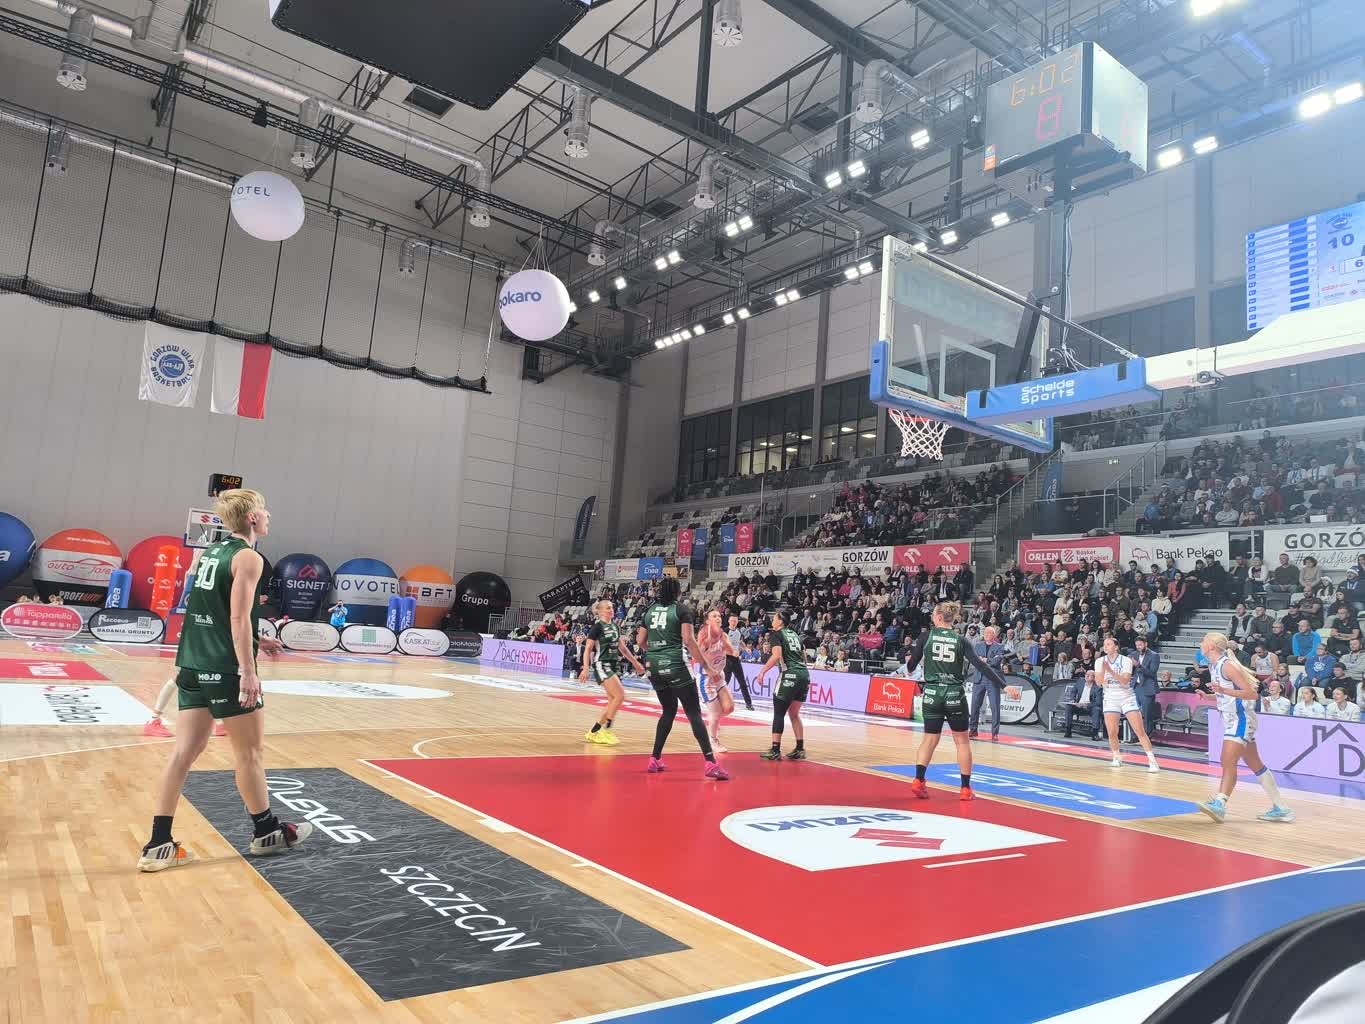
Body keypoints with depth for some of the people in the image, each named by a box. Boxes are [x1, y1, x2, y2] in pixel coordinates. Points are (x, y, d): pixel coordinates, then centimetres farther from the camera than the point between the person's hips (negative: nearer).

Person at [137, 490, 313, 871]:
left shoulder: (210, 552, 15)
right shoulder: (248, 558, -11)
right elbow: (238, 617, -19)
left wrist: (255, 642, 25)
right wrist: (248, 672, -21)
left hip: (194, 667, 8)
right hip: (226, 670, -8)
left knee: (183, 754, 8)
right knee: (250, 753, 7)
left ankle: (159, 845, 8)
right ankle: (266, 831, 22)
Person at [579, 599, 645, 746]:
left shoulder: (615, 626, 13)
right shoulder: (597, 627, -8)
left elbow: (622, 647, 22)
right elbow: (588, 649, -11)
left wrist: (635, 662, 22)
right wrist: (586, 669, -21)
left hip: (614, 665, 8)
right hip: (601, 665, -8)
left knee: (613, 701, 4)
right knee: (620, 696, -18)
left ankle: (595, 732, 14)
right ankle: (602, 730, -7)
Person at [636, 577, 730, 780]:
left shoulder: (650, 609, 13)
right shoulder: (682, 609, -1)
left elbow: (640, 641, 15)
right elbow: (688, 639, -11)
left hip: (653, 666, 6)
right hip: (675, 666, -5)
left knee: (669, 710, 21)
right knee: (694, 713, -5)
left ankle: (655, 759, 22)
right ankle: (711, 763, -12)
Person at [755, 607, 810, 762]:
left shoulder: (776, 634, 0)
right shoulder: (794, 634, 21)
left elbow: (777, 655, -14)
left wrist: (763, 671, -10)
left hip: (790, 674, -7)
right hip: (804, 673, 7)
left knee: (779, 713, 0)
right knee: (794, 714, 17)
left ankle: (775, 750, -2)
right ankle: (800, 749, 17)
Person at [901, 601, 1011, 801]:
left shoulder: (926, 636, -2)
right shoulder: (960, 640, -1)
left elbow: (911, 665, 3)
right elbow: (981, 666, -7)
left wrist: (910, 668, 26)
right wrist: (1004, 685, -5)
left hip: (932, 694, 0)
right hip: (955, 695, 0)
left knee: (930, 739, 12)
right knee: (962, 741, 12)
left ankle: (919, 780, -2)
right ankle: (966, 789, 14)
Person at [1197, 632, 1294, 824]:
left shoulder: (1227, 665, -17)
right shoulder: (1213, 666, 10)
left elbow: (1251, 694, -21)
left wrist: (1224, 690, -31)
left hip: (1241, 719, -10)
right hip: (1233, 719, 10)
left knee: (1229, 762, -18)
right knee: (1256, 765, 14)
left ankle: (1220, 804, -25)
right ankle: (1280, 808, 22)